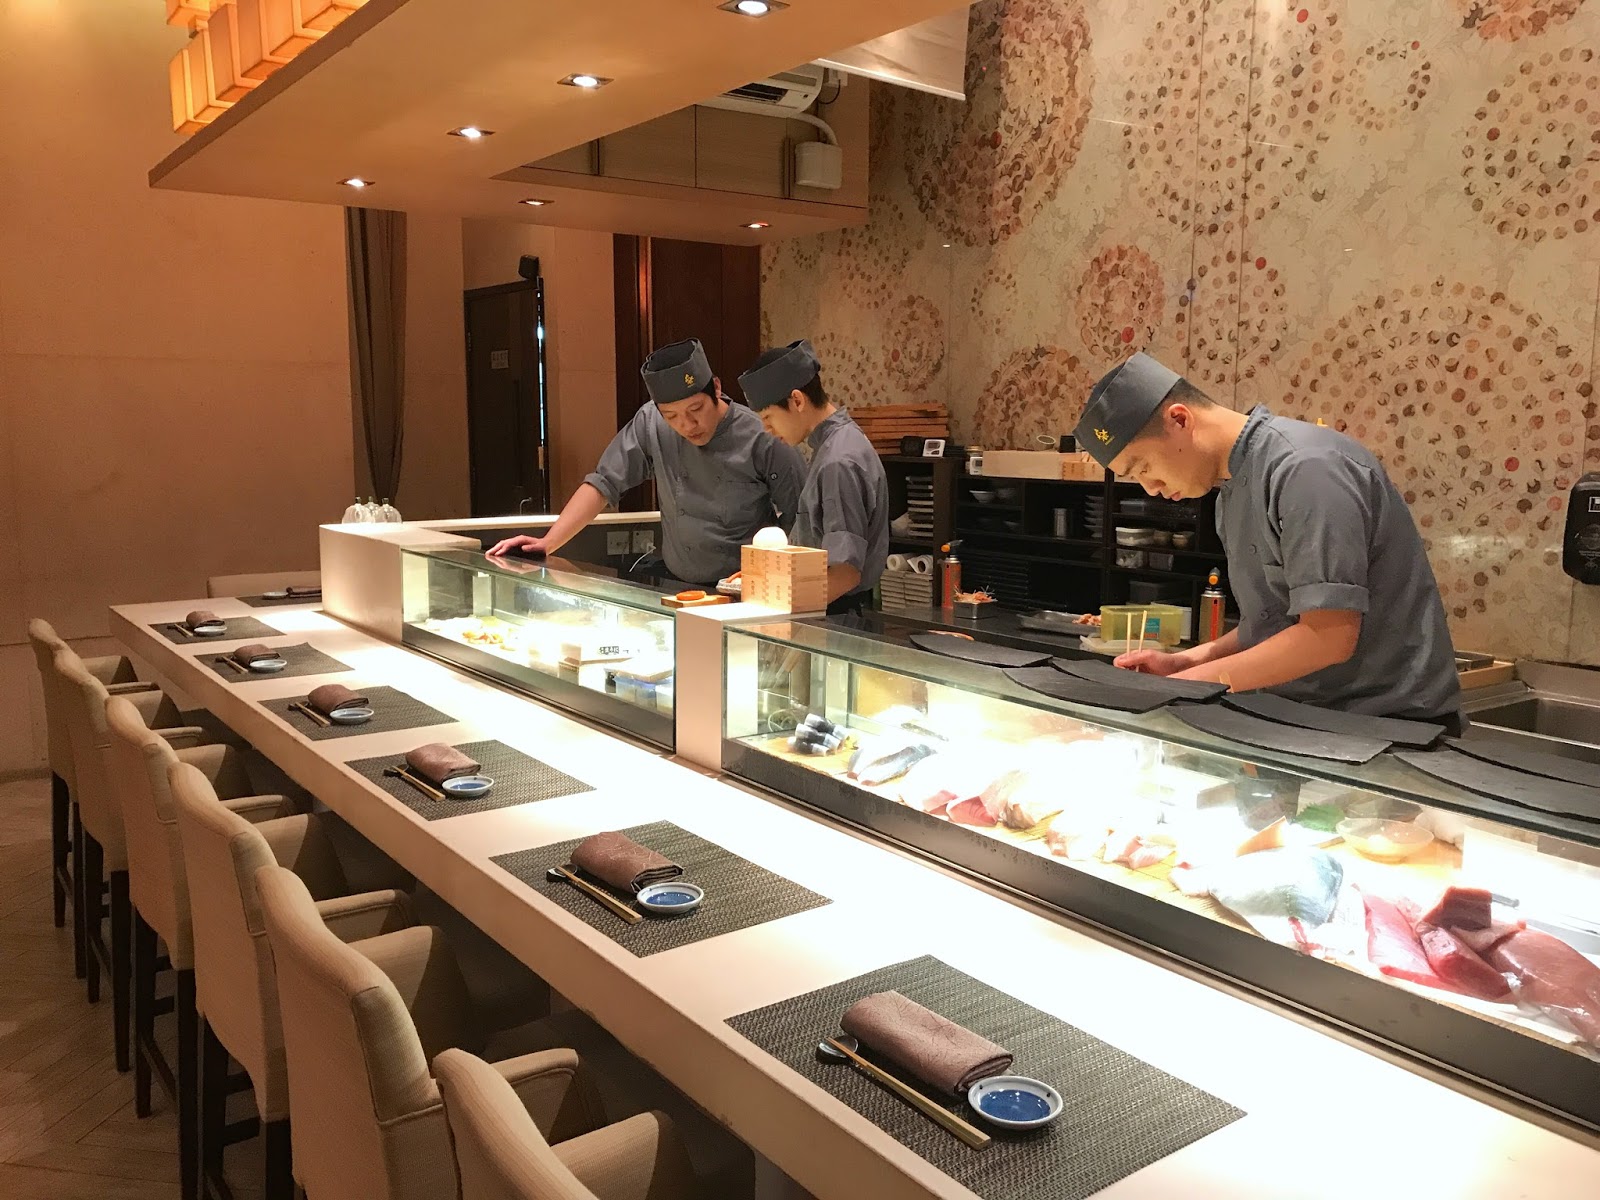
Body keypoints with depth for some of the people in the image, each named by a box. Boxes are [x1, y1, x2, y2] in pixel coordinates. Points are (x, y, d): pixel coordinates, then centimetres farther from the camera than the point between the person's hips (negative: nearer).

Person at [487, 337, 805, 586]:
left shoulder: (764, 440, -12)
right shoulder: (650, 424, -2)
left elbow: (801, 522, -8)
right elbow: (604, 483, 3)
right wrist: (547, 543, -5)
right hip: (675, 588, 4)